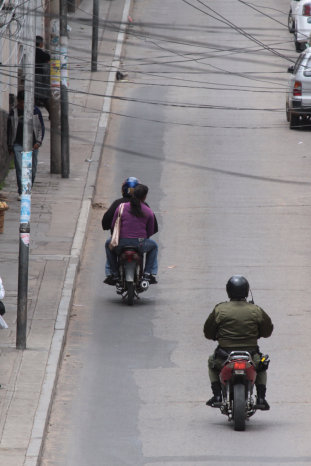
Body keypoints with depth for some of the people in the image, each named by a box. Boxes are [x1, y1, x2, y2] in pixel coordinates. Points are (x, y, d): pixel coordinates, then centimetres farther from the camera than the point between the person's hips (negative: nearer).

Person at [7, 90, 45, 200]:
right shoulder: (13, 112, 3)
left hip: (32, 145, 1)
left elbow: (41, 127, 6)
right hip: (18, 145, -1)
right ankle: (21, 192, -10)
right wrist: (10, 145, 11)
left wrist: (38, 141, -6)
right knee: (20, 169, -11)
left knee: (32, 170, 6)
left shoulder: (35, 111, 1)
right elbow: (9, 129, 11)